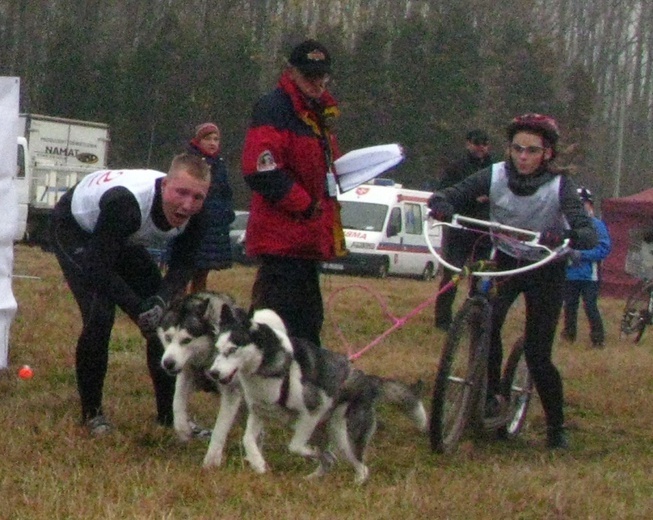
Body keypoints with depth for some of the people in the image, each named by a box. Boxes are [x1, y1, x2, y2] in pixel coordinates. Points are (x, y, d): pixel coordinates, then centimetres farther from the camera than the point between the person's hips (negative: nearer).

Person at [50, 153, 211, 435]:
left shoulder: (194, 216, -25)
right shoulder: (124, 202, -44)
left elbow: (182, 266, -15)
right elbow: (98, 270, -38)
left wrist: (161, 300, -34)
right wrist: (139, 310, -40)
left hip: (123, 239, 7)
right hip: (75, 230, -6)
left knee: (164, 317, -1)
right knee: (99, 315, -23)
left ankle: (170, 412, 11)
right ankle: (91, 412, -6)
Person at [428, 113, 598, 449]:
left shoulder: (560, 186, -21)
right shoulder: (496, 176, -14)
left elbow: (589, 234, -31)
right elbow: (448, 196, -15)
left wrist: (568, 237, -54)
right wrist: (442, 206, -39)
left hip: (546, 271, -2)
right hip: (505, 262, 2)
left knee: (537, 355, -6)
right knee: (486, 322, -26)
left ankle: (556, 427, 12)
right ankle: (490, 392, -7)